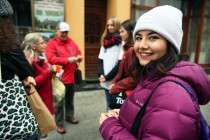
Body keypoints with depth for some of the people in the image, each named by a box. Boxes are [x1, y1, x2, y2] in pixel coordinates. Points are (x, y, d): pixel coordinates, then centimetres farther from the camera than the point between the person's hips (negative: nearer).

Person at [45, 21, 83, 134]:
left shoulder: (71, 42, 10)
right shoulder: (51, 43, -9)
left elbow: (78, 52, 14)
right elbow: (51, 59, -20)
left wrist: (79, 57, -11)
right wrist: (67, 60, -27)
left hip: (71, 77, 6)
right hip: (60, 78, -6)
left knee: (70, 99, 21)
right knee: (59, 102, 6)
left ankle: (69, 116, 41)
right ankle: (59, 124, 21)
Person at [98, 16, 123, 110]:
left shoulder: (121, 42, -9)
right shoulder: (105, 40, 11)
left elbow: (121, 63, -14)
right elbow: (100, 60, 10)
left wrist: (107, 77, -12)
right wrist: (101, 74, -4)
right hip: (106, 81, 6)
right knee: (109, 106, 18)